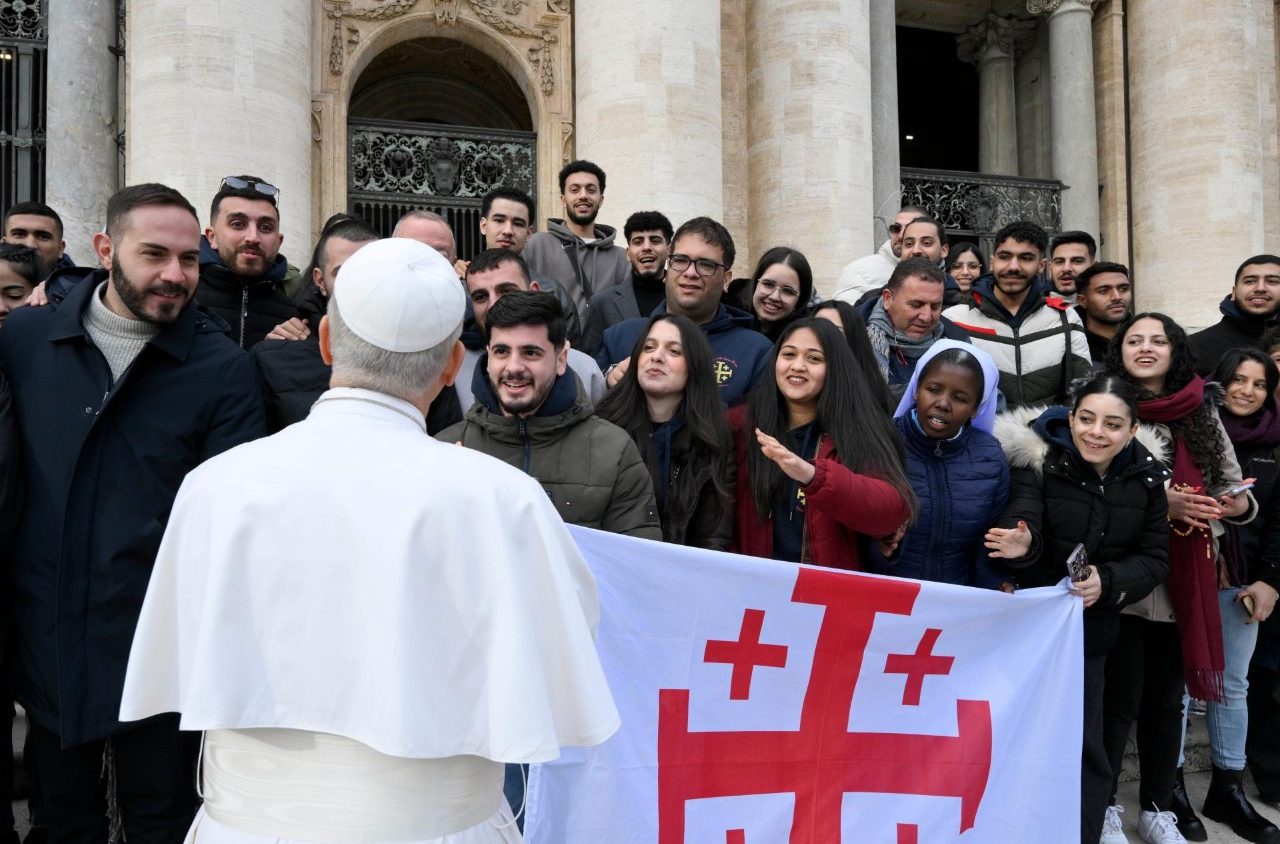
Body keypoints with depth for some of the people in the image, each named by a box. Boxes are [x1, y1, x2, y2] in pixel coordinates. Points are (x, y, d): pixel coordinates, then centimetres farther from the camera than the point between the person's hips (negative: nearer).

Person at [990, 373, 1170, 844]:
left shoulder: (1145, 474, -2)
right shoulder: (1035, 457, -13)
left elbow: (1156, 558, -1)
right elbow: (1021, 519, -28)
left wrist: (1108, 581, -19)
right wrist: (1021, 544, -51)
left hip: (1095, 629, 3)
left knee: (1084, 745, 10)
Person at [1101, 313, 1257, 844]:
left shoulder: (1202, 414, 8)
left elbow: (1233, 485, 13)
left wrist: (1240, 504, -9)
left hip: (1184, 579, 4)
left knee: (1166, 697, 14)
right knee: (1120, 698, 0)